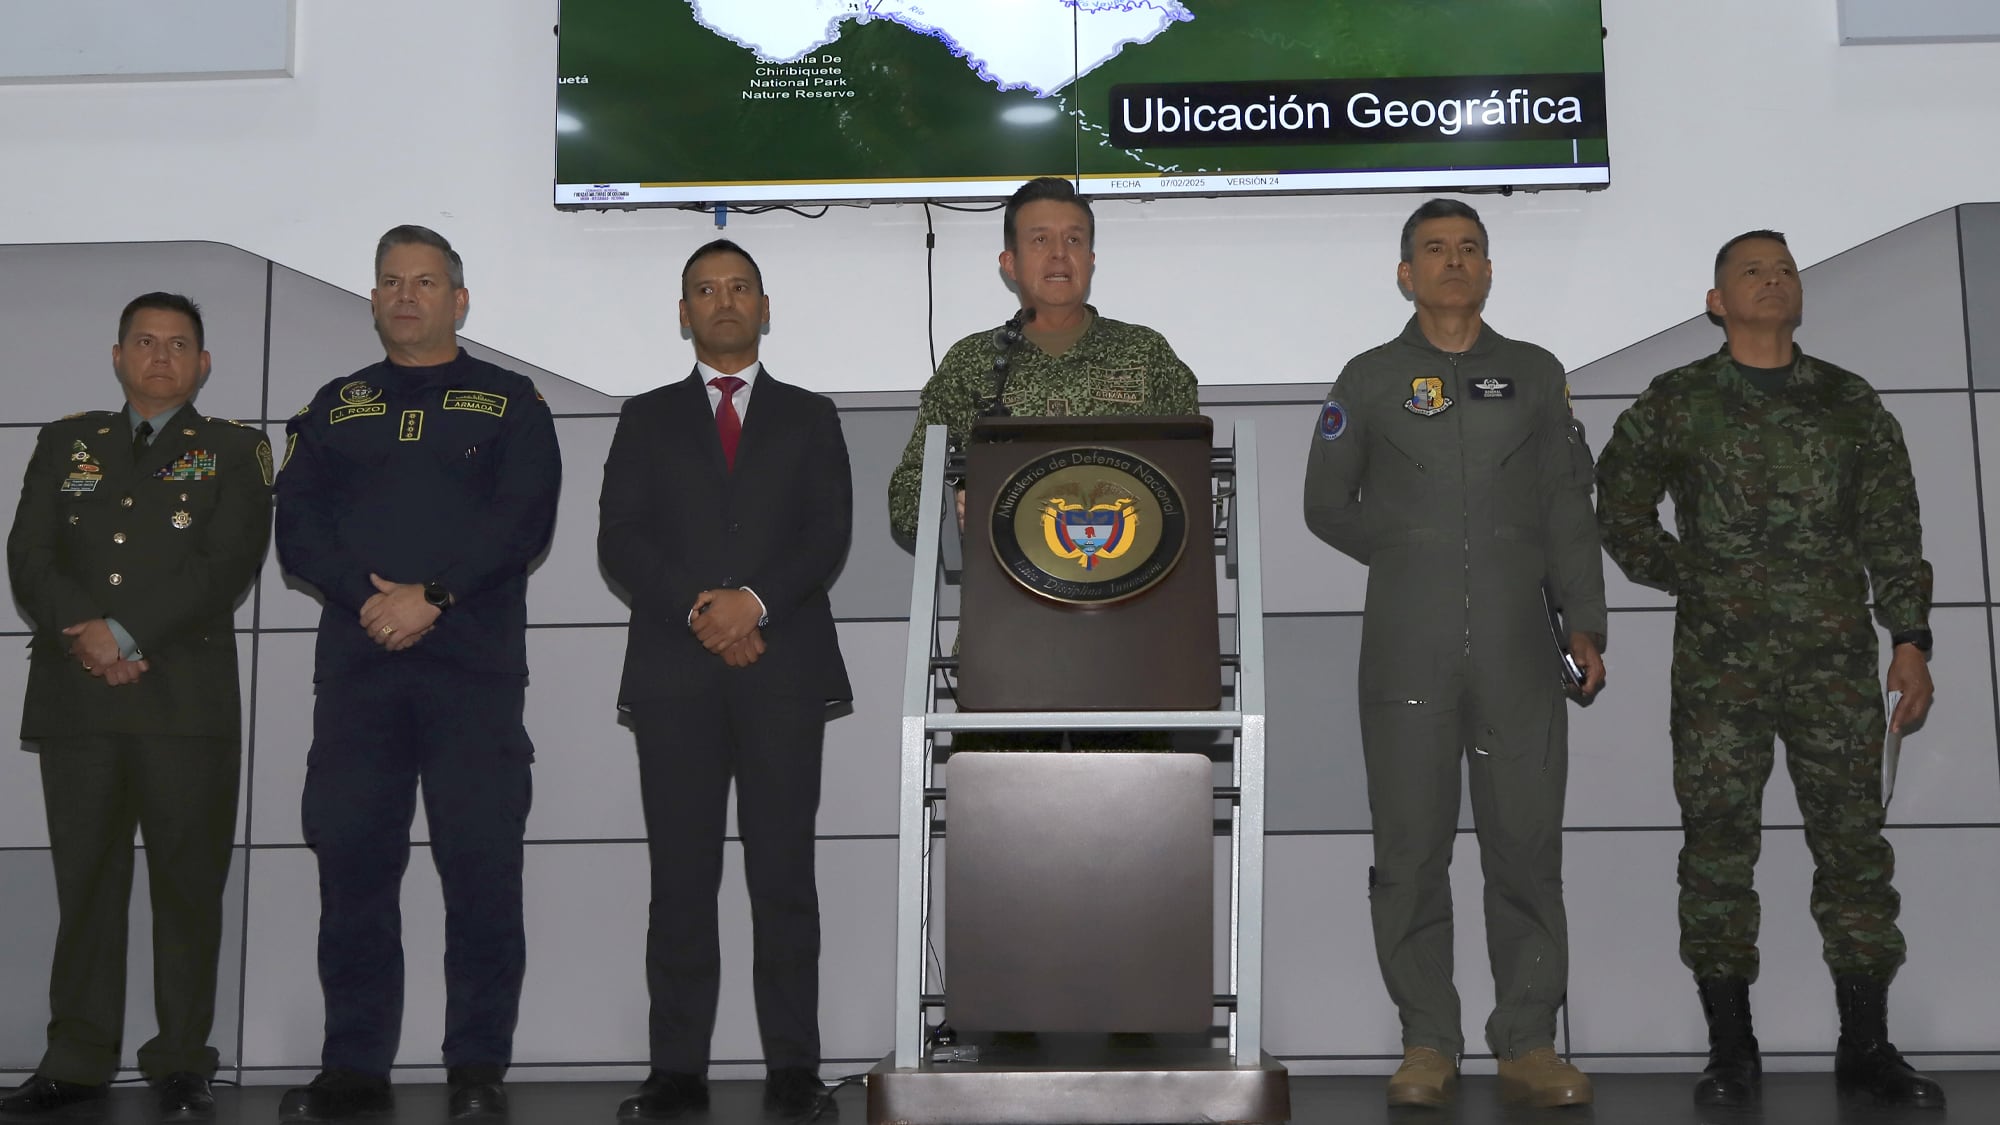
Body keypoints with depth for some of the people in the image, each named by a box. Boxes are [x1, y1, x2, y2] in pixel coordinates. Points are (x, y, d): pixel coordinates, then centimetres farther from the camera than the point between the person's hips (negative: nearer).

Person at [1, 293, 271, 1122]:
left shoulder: (234, 452, 8)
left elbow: (227, 567, -6)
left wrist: (126, 634, -14)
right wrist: (85, 636, -11)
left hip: (188, 703, -2)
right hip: (75, 701, 3)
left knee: (187, 883, 0)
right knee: (84, 883, 6)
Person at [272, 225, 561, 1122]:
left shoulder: (510, 403, 11)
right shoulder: (334, 408, 19)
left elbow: (523, 519, -3)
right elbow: (297, 526, 7)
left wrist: (430, 595, -13)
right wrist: (371, 597, -10)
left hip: (474, 665, -3)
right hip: (355, 665, 3)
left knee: (481, 866, -5)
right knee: (352, 863, 3)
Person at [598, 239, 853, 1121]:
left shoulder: (809, 417, 15)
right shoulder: (647, 419, 16)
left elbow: (829, 535, 3)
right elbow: (619, 542, 5)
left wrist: (754, 601, -13)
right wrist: (697, 612, -10)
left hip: (783, 664, -1)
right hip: (674, 668, 1)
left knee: (782, 871, -2)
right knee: (680, 875, 0)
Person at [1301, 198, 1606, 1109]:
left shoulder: (1536, 374, 13)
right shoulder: (1370, 379, 10)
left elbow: (1569, 510, 10)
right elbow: (1328, 506, 14)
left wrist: (1585, 623, 2)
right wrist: (1413, 562, 8)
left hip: (1517, 646, 1)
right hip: (1407, 649, -1)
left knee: (1527, 844, 0)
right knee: (1411, 847, 0)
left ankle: (1528, 1045, 9)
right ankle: (1427, 1044, 9)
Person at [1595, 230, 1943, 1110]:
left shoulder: (1851, 403, 11)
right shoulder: (1674, 404, 6)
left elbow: (1893, 533, 7)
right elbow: (1620, 514, 13)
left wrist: (1910, 641, 0)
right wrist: (1685, 577, 3)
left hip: (1837, 658, 2)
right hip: (1719, 660, -1)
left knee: (1853, 839, 3)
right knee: (1718, 846, 0)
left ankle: (1866, 1046, 14)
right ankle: (1731, 1051, 9)